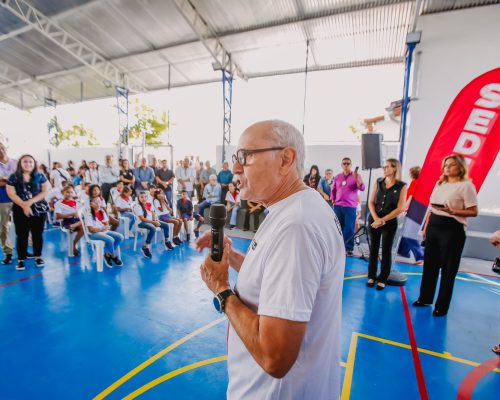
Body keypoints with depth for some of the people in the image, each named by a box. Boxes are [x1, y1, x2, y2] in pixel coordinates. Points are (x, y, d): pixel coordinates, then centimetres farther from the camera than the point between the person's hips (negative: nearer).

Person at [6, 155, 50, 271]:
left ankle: (38, 257, 18)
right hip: (20, 210, 0)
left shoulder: (40, 176, 2)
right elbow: (11, 194, -4)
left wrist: (30, 201, -13)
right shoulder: (13, 177, 1)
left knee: (37, 234, 6)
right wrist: (24, 205, -14)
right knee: (22, 235, 3)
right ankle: (21, 260, 12)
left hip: (39, 209, 0)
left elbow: (45, 191, -3)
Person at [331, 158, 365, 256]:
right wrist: (333, 200, 7)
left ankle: (349, 248, 3)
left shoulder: (356, 176, -1)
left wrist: (357, 178, -31)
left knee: (349, 228, -4)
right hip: (337, 206, 4)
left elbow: (362, 188, -16)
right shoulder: (337, 177, 10)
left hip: (350, 207, -4)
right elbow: (333, 190, 19)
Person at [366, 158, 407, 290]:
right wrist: (376, 218, -11)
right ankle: (372, 276, 21)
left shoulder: (402, 186, -4)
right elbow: (371, 202, 3)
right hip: (373, 220, 3)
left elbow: (400, 209, -8)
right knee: (373, 249, 9)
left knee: (386, 251, 6)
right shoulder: (378, 182, 4)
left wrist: (382, 220, -12)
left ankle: (382, 279, 19)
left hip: (390, 222, -2)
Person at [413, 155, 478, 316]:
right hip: (433, 227, 7)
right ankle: (425, 298, 29)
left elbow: (473, 212, -11)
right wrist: (425, 227, 14)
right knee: (429, 264, 14)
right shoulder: (439, 183, 14)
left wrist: (452, 211, -26)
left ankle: (442, 305, 19)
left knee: (448, 269, 5)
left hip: (452, 229, -6)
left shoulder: (466, 185, -7)